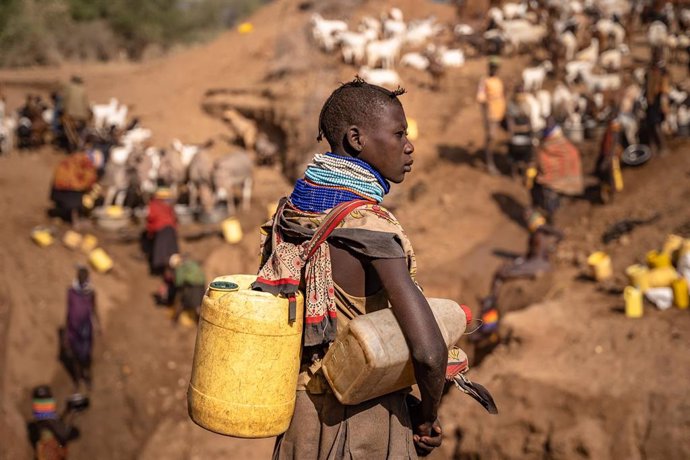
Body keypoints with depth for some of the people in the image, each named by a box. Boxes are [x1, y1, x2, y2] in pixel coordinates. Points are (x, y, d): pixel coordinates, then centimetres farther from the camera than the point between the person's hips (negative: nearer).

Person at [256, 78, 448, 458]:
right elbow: (429, 352, -30)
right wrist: (428, 417, -11)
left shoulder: (291, 212, 0)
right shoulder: (369, 227, -22)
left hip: (302, 406, 7)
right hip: (361, 413, -7)